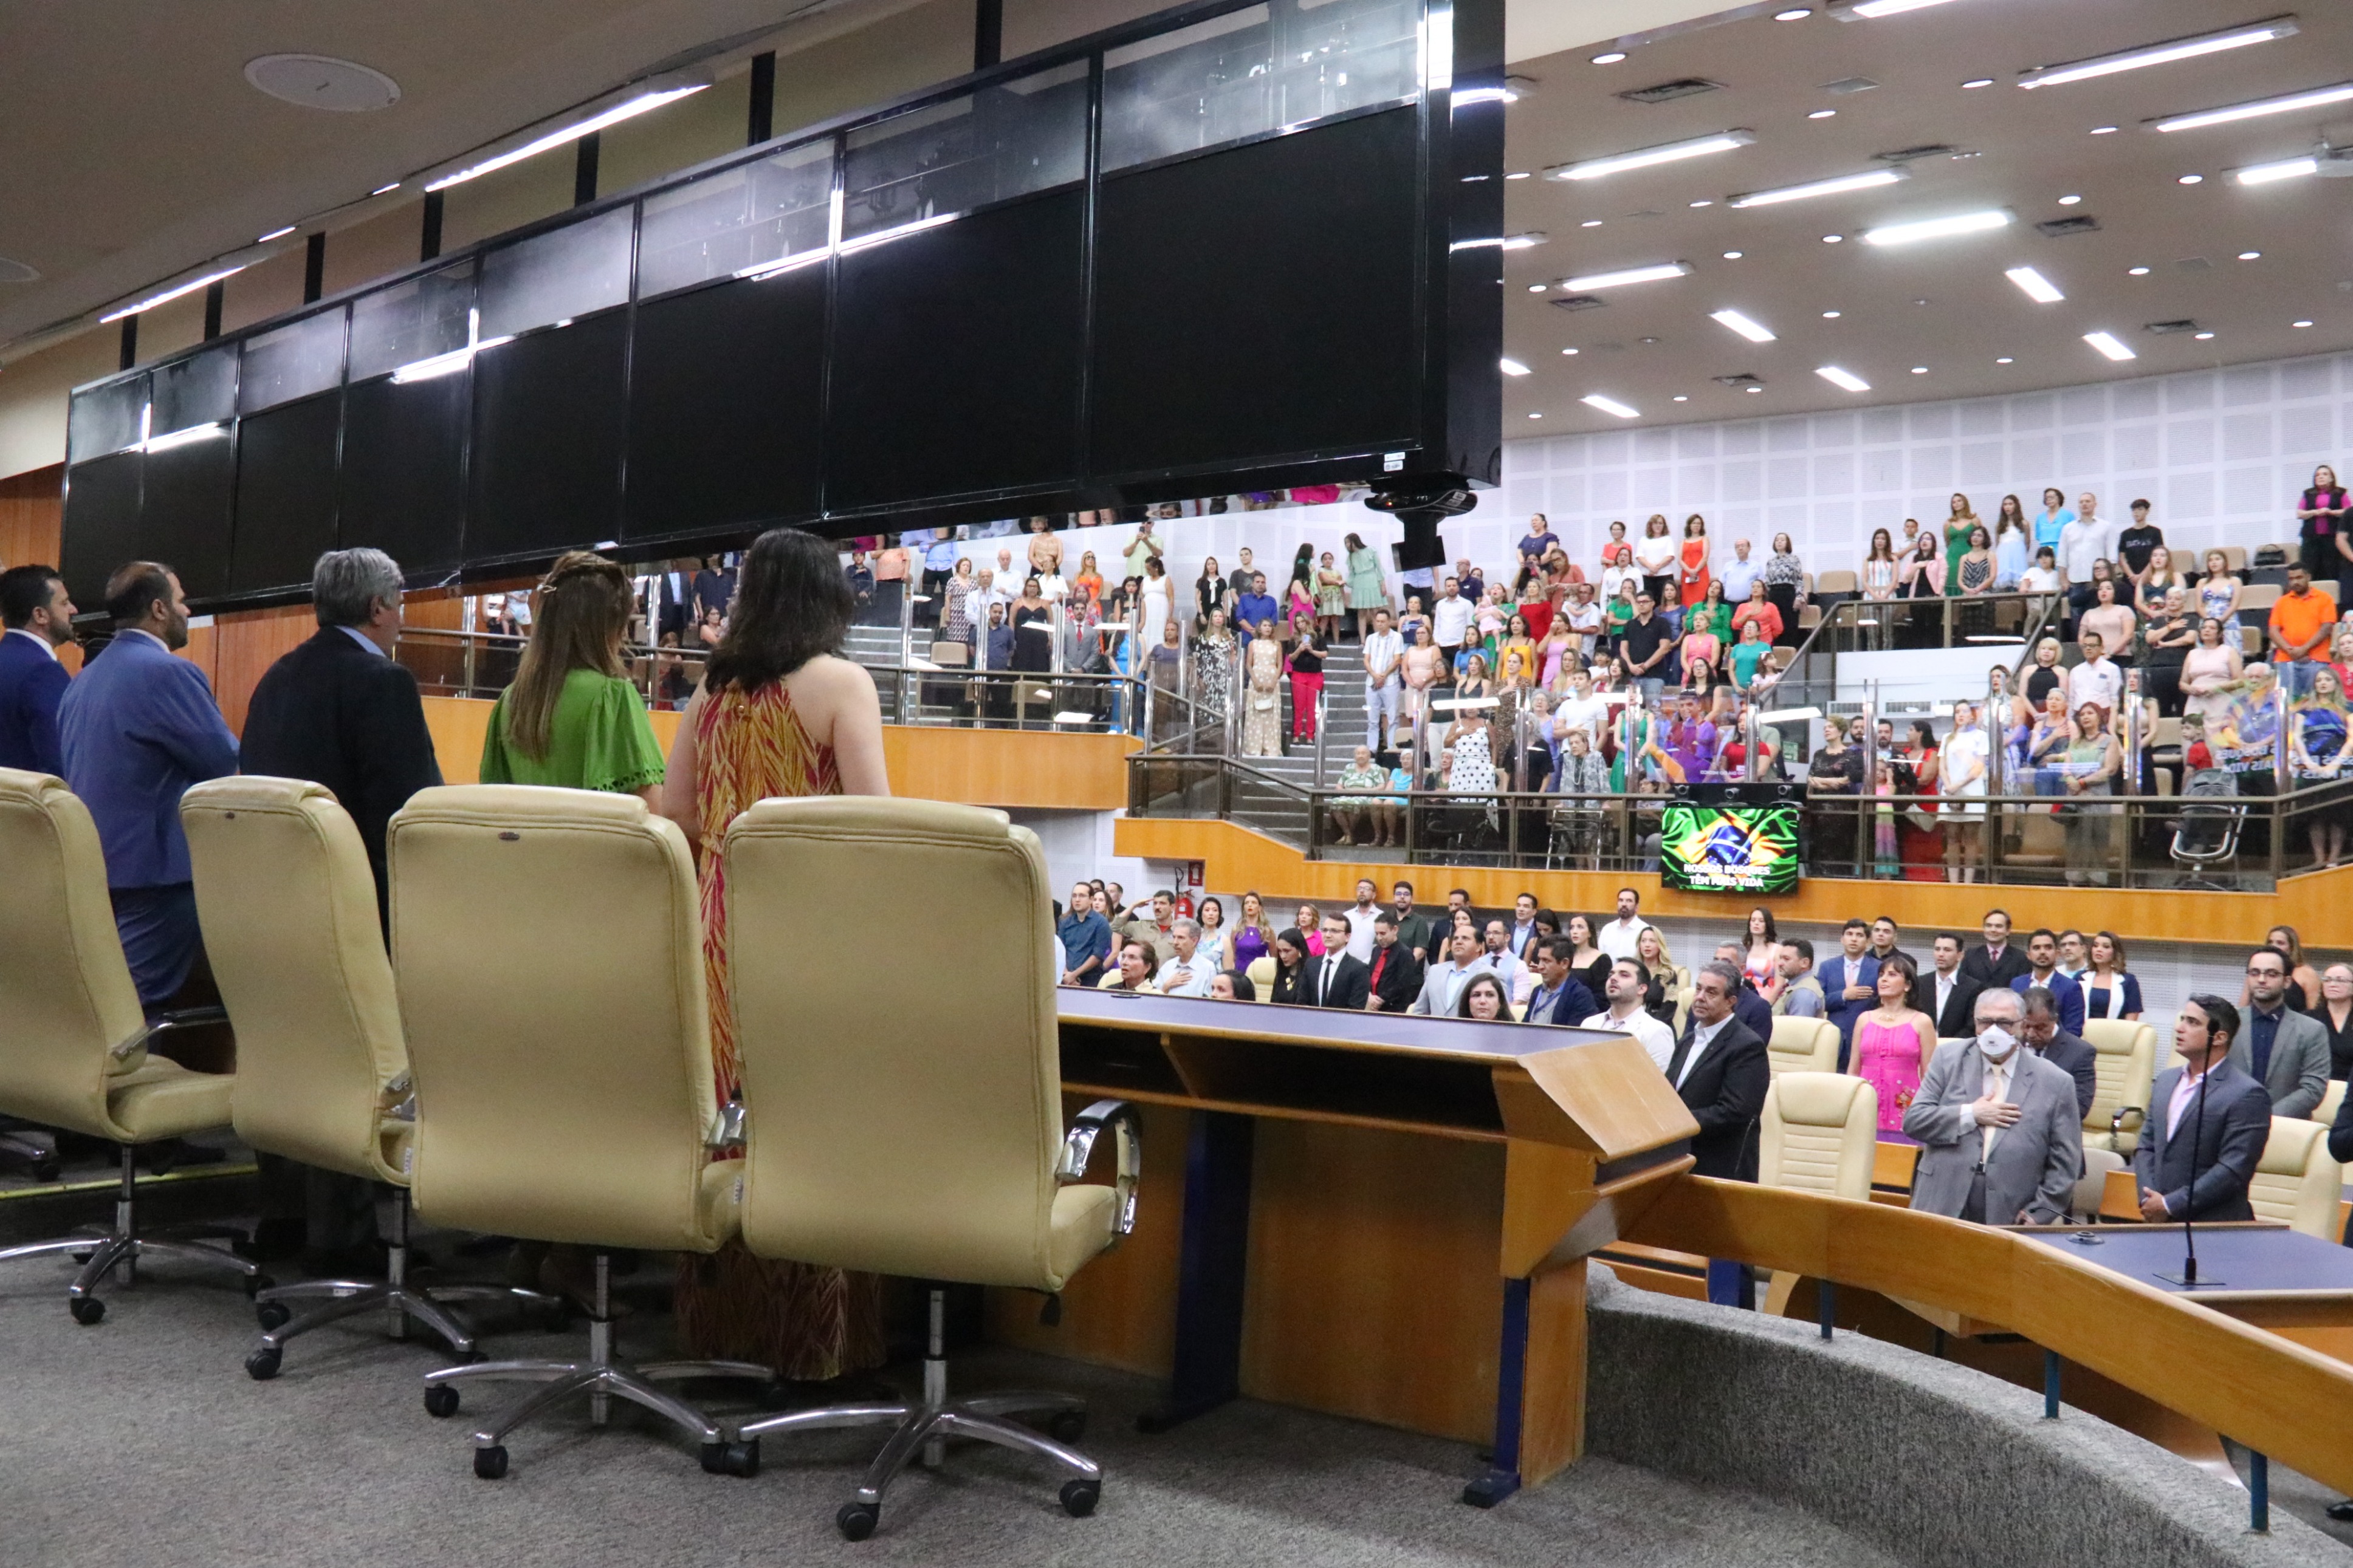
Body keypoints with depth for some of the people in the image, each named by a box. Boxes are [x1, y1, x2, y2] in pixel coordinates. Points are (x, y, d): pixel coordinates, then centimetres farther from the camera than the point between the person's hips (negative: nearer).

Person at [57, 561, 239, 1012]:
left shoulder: (84, 678, 13)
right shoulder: (168, 672, -16)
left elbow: (75, 769, 21)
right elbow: (227, 763, -14)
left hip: (93, 864, 9)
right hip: (153, 865, -9)